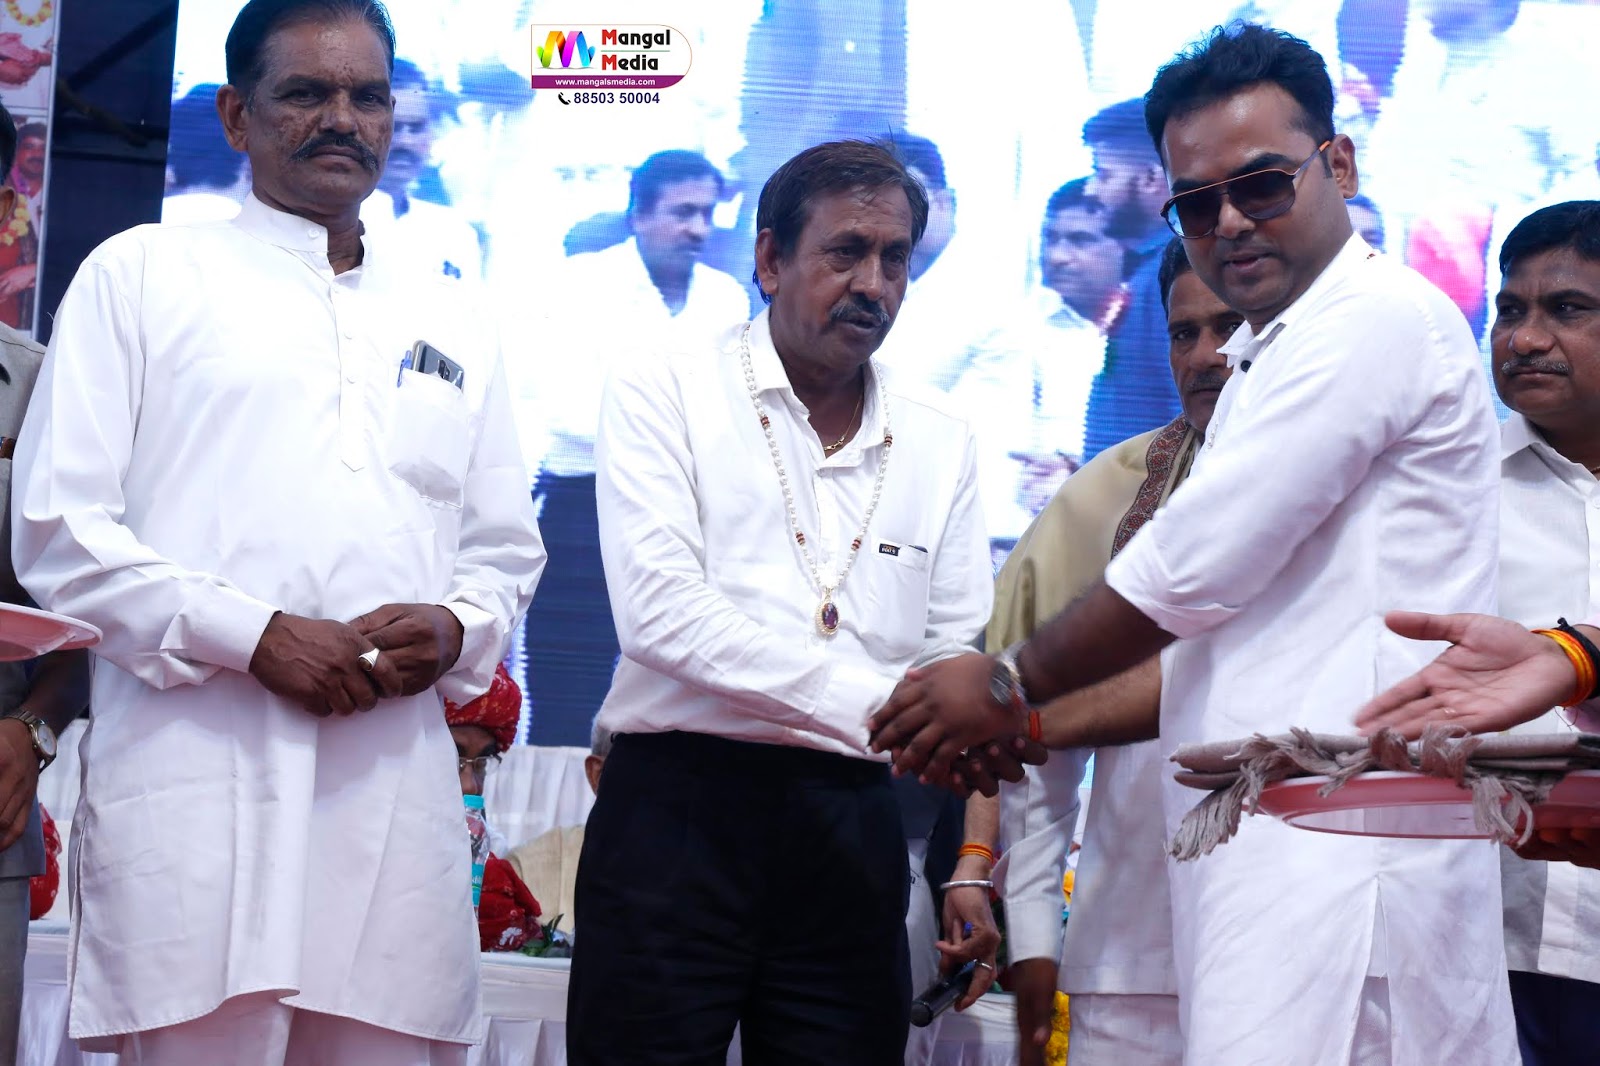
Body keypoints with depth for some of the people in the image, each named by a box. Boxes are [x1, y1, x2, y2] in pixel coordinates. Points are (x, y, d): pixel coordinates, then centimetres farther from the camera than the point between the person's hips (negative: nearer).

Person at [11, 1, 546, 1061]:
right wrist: (254, 635, -12)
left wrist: (456, 629, -1)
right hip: (197, 790, -3)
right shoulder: (142, 276, 10)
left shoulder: (454, 325, 23)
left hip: (400, 795, 4)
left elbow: (507, 550, 24)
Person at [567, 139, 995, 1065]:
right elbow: (660, 610, -13)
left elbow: (961, 667, 10)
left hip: (852, 831, 4)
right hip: (679, 813, -3)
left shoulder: (941, 444, 14)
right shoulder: (665, 391, 1)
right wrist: (875, 703, -16)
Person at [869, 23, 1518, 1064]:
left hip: (1340, 850, -10)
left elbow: (1196, 567, -10)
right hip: (1283, 851, 10)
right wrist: (1025, 732, 20)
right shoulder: (1272, 364, 27)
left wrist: (1010, 684, 1)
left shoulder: (1377, 321, -7)